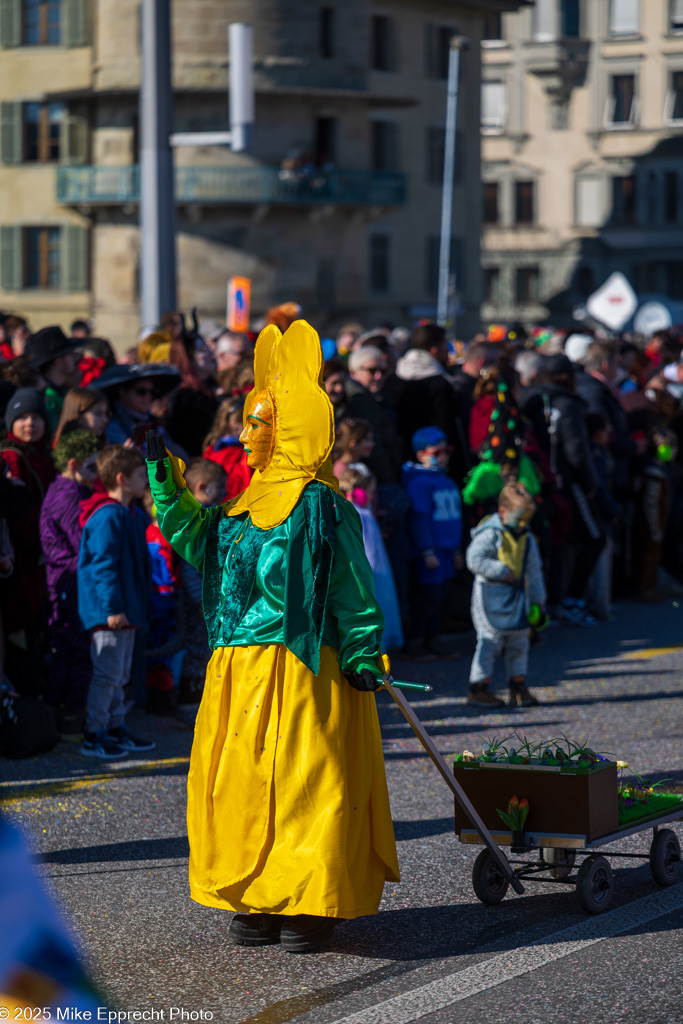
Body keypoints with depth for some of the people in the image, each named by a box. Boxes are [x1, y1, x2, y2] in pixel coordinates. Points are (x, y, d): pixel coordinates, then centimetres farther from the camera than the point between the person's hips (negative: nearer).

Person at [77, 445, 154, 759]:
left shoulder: (131, 514, 14)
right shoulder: (108, 517, -18)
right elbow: (104, 565, -22)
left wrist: (135, 606, 22)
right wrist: (112, 608, -24)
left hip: (126, 610, 10)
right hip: (108, 613, -10)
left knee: (120, 674, 16)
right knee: (108, 673, -7)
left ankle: (116, 730, 25)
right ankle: (93, 736, -1)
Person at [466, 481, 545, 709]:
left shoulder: (527, 538, 10)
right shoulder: (490, 534, -13)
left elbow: (534, 571, 18)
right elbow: (474, 560, -21)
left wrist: (538, 600, 18)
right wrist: (502, 571, -21)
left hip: (517, 596, 7)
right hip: (491, 594, -7)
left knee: (519, 642, 9)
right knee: (490, 640, -8)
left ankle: (518, 688, 17)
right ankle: (478, 688, 0)